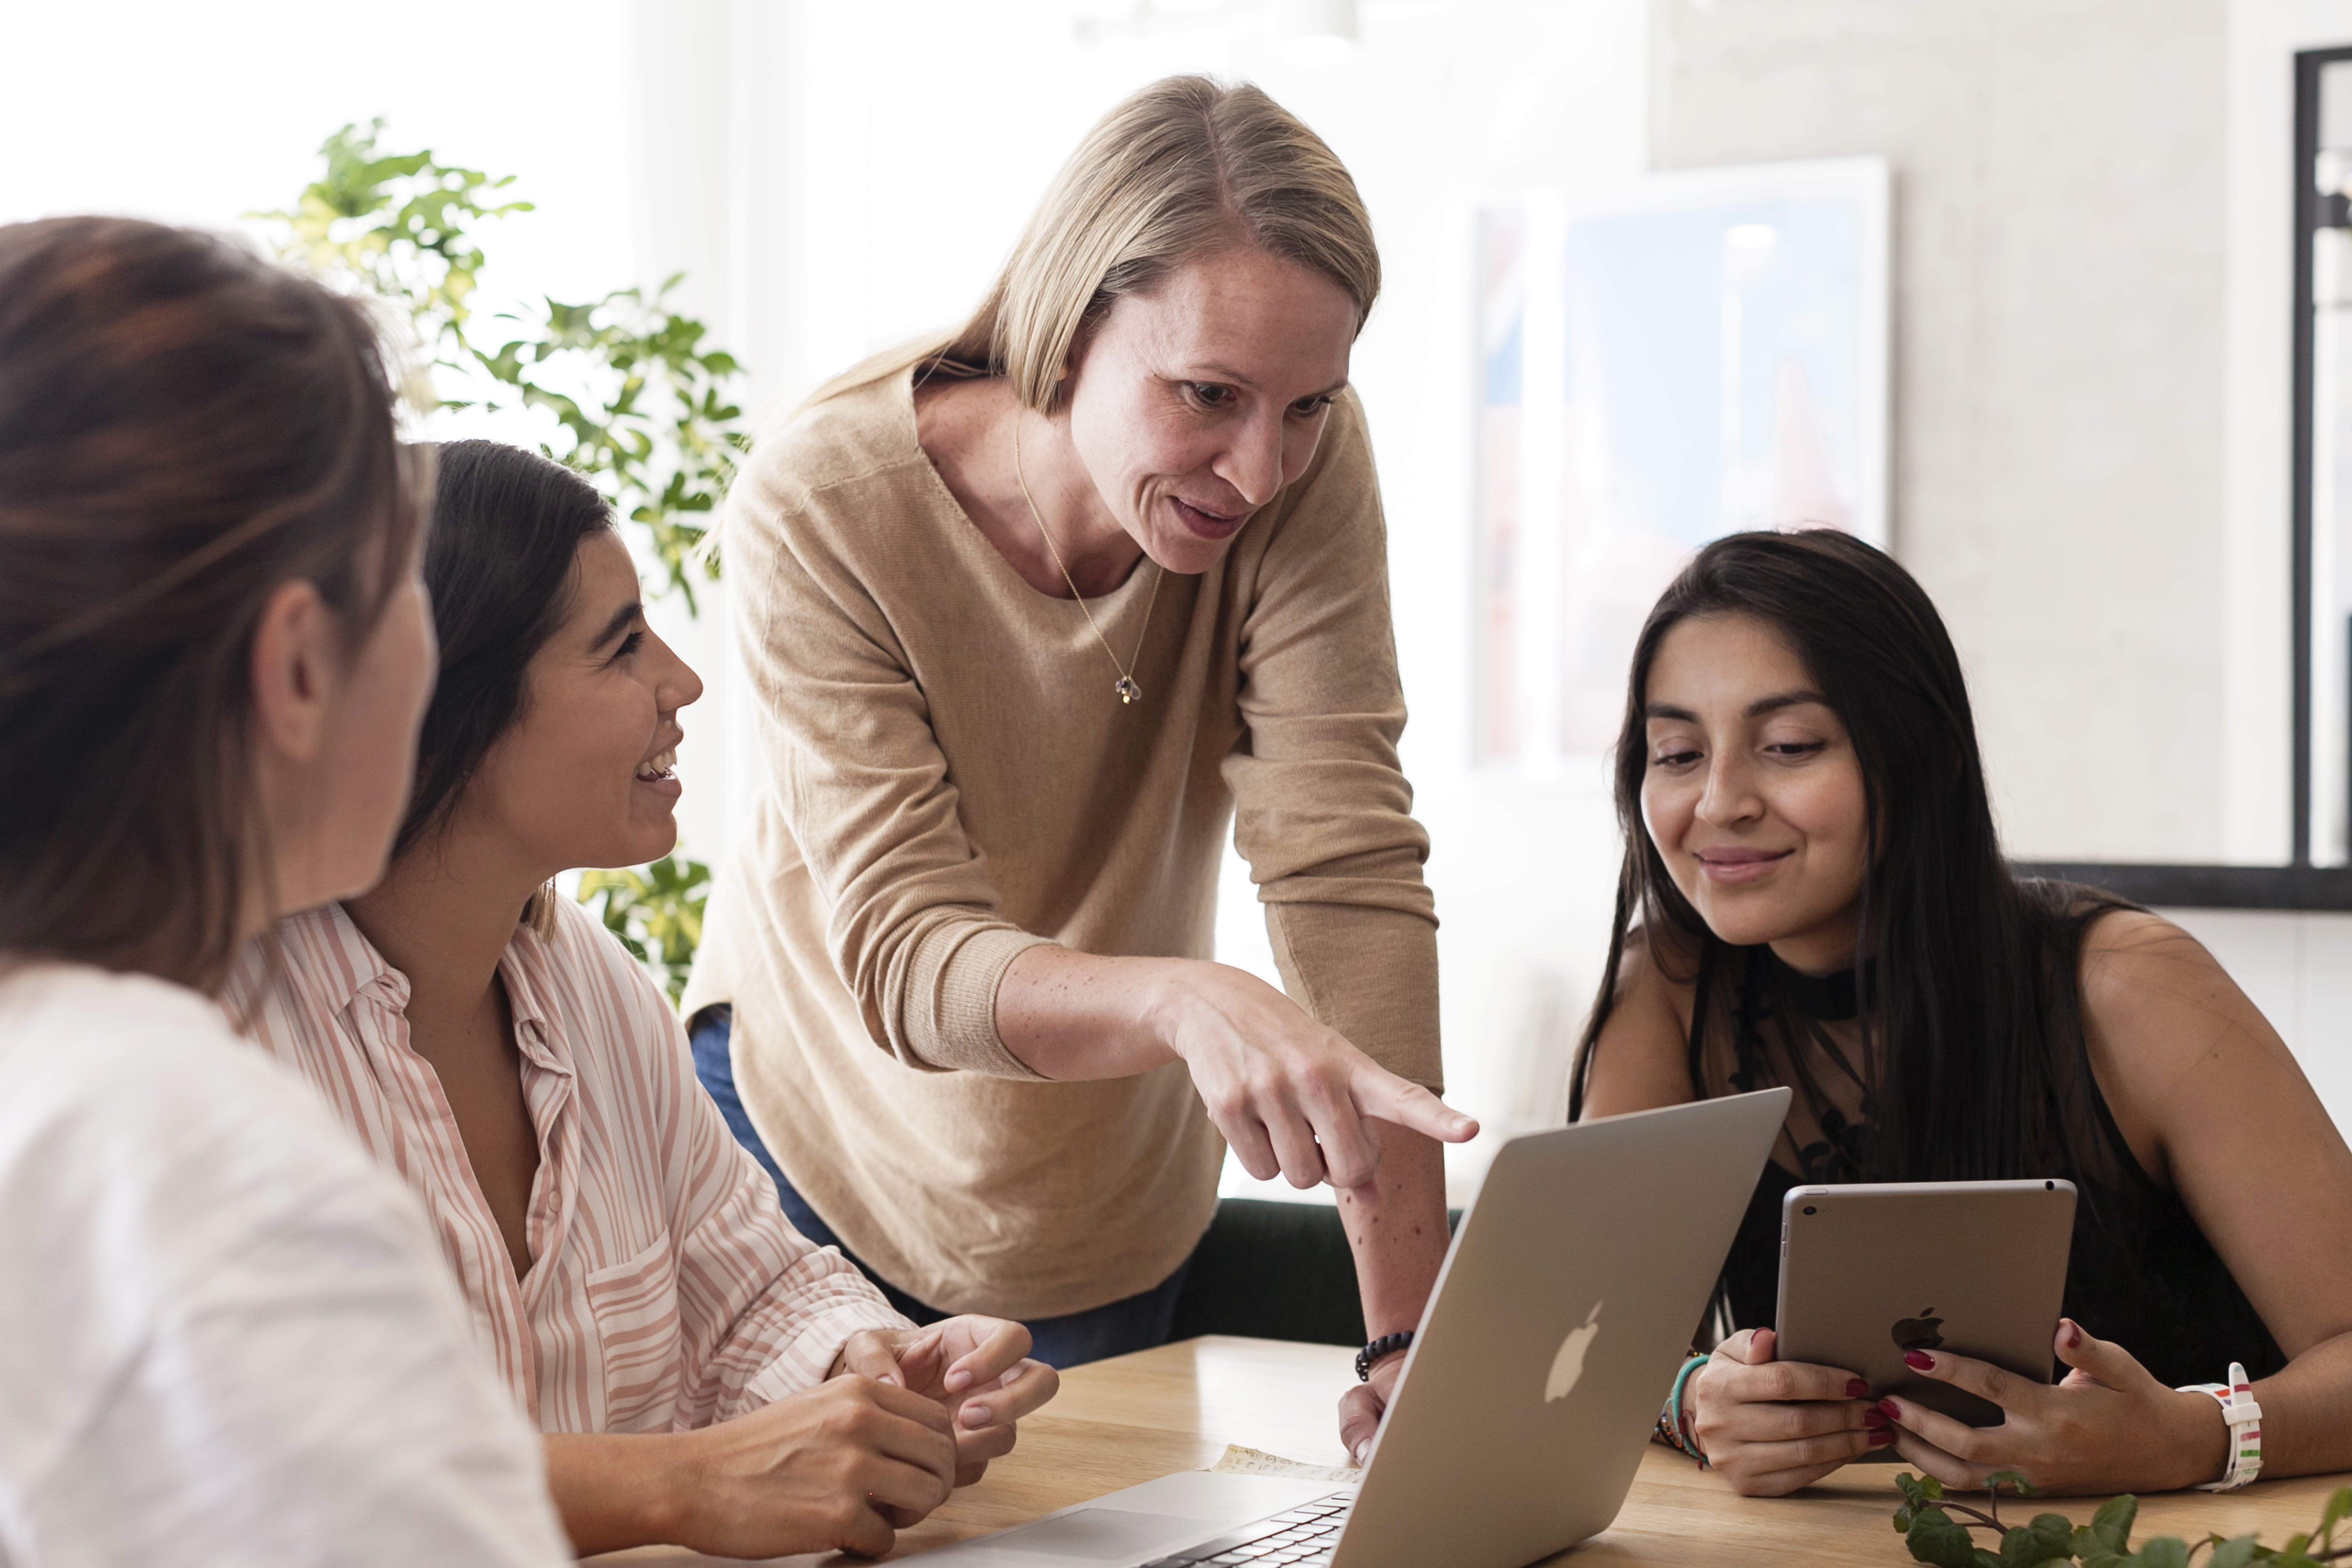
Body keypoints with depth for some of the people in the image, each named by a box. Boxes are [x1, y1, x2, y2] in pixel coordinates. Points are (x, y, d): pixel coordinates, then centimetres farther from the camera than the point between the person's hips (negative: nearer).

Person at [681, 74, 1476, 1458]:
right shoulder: (819, 512, -29)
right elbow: (901, 957, -34)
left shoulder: (1307, 469, -23)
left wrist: (1413, 1333, -34)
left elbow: (1347, 872, -28)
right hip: (822, 1134, -2)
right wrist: (1185, 1000, -55)